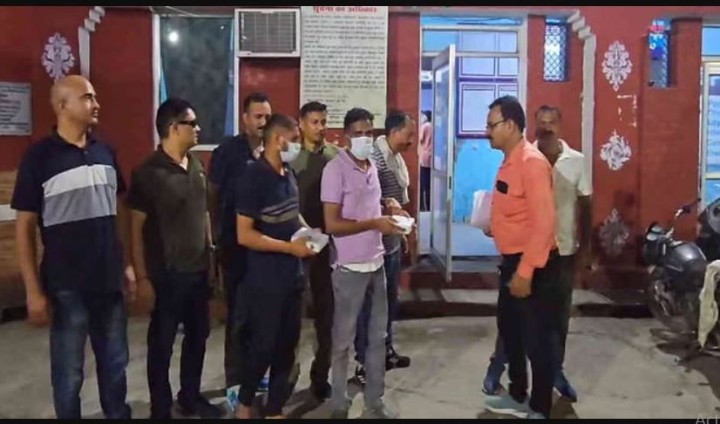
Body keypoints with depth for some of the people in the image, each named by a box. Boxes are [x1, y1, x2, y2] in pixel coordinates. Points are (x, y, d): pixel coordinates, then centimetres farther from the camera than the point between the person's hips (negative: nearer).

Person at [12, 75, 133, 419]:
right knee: (69, 372, 10)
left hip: (109, 281, 4)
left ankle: (118, 415, 36)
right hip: (67, 287, -4)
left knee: (115, 363, 17)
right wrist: (34, 291, -10)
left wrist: (127, 264, 11)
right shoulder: (39, 156, -9)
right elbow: (24, 227, -8)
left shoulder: (106, 153, 5)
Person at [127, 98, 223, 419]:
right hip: (167, 275, -6)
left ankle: (190, 397, 37)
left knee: (198, 336, 18)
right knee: (162, 344, 9)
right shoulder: (149, 173, -13)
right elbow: (137, 228, -12)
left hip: (199, 271, 6)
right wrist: (142, 275, -13)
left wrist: (211, 252, 13)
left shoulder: (197, 165, 6)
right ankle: (160, 409, 25)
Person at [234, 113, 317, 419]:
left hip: (293, 276, 7)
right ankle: (244, 403, 29)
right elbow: (244, 236, -19)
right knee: (263, 346, 4)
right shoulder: (255, 178, -16)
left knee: (287, 345, 13)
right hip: (265, 280, -7)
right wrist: (291, 247, -19)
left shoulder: (289, 175, 7)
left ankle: (275, 410, 28)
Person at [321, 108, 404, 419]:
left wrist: (388, 218, 2)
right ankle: (339, 406, 22)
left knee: (378, 336, 15)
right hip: (350, 267, -7)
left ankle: (375, 401, 29)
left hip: (376, 263, 8)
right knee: (343, 339, 6)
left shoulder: (372, 167, 11)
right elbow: (332, 225, -17)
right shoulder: (335, 169, -13)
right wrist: (374, 224, -22)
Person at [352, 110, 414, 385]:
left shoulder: (397, 157, 11)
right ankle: (364, 363, 11)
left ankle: (386, 351, 33)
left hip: (393, 241, 9)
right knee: (371, 304, 0)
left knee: (389, 300, 19)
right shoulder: (375, 158, -19)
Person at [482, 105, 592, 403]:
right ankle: (496, 367, 20)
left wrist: (585, 248, 2)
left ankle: (556, 371, 29)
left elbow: (585, 205, 4)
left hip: (564, 251, 2)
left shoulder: (576, 161, -2)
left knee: (560, 315, 13)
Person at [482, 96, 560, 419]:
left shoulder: (532, 162, -20)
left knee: (536, 339, 2)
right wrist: (493, 226, 9)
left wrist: (526, 272, -25)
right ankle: (518, 397, 37)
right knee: (508, 329, 20)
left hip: (534, 265, -10)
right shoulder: (509, 161, 11)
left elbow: (543, 222, -24)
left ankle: (540, 410, 18)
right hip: (512, 260, 10)